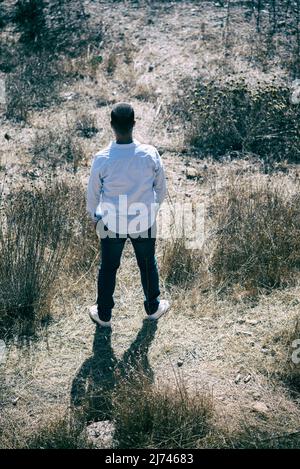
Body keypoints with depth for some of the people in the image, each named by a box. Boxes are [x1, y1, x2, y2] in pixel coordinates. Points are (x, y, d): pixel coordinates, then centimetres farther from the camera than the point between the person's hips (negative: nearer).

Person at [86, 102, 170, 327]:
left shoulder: (102, 159, -21)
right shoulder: (150, 154, -19)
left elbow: (93, 194, -6)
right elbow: (161, 188, -4)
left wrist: (95, 217, 13)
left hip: (111, 223, 0)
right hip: (144, 222, 1)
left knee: (108, 268, 18)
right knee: (148, 265, 22)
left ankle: (104, 315, 36)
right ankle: (153, 308, 43)